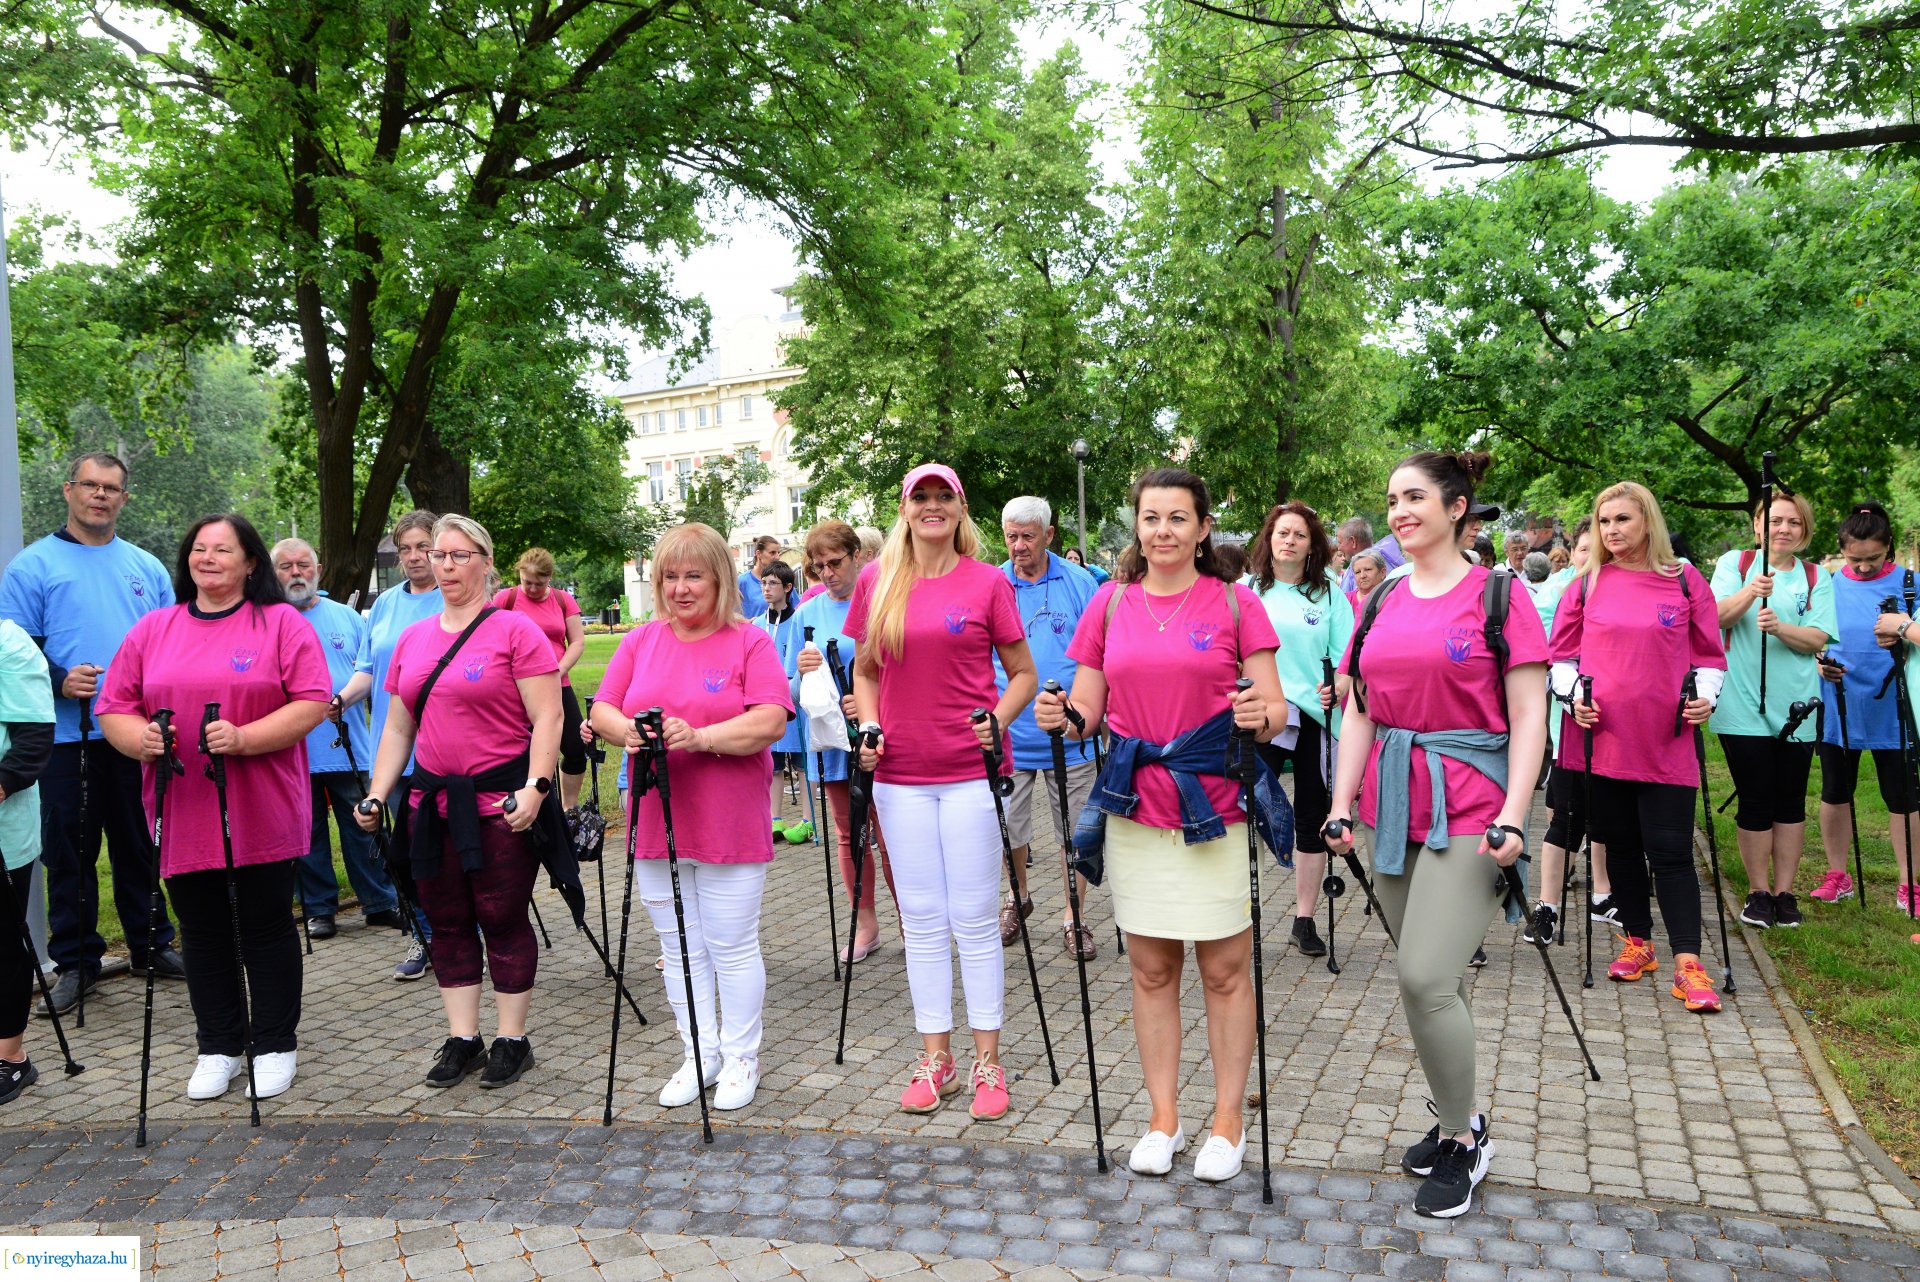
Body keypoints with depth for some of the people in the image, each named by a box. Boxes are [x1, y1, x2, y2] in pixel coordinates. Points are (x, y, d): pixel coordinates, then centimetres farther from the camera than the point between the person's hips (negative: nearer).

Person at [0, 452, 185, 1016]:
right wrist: (58, 680, -18)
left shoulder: (147, 567, 13)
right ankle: (75, 960, 15)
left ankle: (152, 943, 23)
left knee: (142, 843, 11)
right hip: (69, 736, -3)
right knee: (69, 849, 4)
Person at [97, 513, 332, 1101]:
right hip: (183, 816, 4)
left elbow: (312, 702, -10)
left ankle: (275, 1045, 20)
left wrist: (243, 738, -21)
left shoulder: (283, 623, -1)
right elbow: (114, 708, 10)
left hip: (263, 815, -3)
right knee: (203, 933, 12)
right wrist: (139, 738, -12)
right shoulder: (152, 629, 11)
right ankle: (218, 1047, 26)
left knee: (267, 930, 6)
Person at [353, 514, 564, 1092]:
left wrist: (535, 787, -22)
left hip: (499, 804, -6)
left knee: (503, 922, 1)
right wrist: (377, 794, 9)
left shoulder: (515, 630, -6)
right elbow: (397, 729, 18)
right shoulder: (412, 639, 14)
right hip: (432, 803, 6)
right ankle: (462, 1039, 23)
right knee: (447, 924, 11)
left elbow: (547, 719, -12)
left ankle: (512, 1040, 14)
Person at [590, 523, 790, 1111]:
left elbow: (771, 721, -14)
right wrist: (628, 730, -17)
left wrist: (700, 736, -26)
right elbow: (601, 711, 6)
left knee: (732, 946, 4)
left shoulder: (750, 642, -4)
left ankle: (740, 1058, 20)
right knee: (679, 946, 13)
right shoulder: (640, 642, 10)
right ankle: (699, 1054, 28)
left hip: (729, 828, -4)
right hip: (657, 825, 4)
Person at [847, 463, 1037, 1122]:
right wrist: (869, 727, 0)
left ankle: (987, 1062, 15)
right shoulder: (876, 580, 6)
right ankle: (935, 1058, 21)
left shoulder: (987, 582, -2)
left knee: (975, 920, 2)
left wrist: (998, 720, -12)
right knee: (921, 920, 9)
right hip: (901, 774, 3)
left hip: (970, 770, -3)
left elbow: (1023, 673, 4)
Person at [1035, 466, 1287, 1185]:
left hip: (1216, 806, -2)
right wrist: (1062, 718, -13)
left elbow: (1275, 712, -3)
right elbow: (1088, 710, 8)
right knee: (1150, 967, 10)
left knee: (1225, 969, 6)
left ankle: (1228, 1120, 22)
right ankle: (1163, 1119, 24)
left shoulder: (1235, 604, -1)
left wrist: (1261, 717, -25)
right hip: (1135, 807, 3)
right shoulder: (1110, 604, 7)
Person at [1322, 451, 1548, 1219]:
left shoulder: (1497, 594, -4)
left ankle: (1463, 1140, 10)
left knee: (1426, 978, -12)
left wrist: (1514, 815, -16)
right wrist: (1342, 804, 4)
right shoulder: (1381, 603, 11)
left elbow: (1529, 715, -7)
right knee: (1433, 978, 12)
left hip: (1467, 808, -5)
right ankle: (1459, 1119, 31)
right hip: (1390, 805, 5)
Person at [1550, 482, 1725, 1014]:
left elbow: (1709, 654, 8)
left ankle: (1688, 963, 0)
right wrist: (1573, 693, -6)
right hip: (1601, 736, 2)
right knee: (1621, 845, 11)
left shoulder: (1685, 581, 3)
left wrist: (1705, 696, -8)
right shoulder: (1586, 585, 5)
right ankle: (1638, 944, 25)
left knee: (1670, 851, -4)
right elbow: (1561, 654, 10)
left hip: (1666, 743, -2)